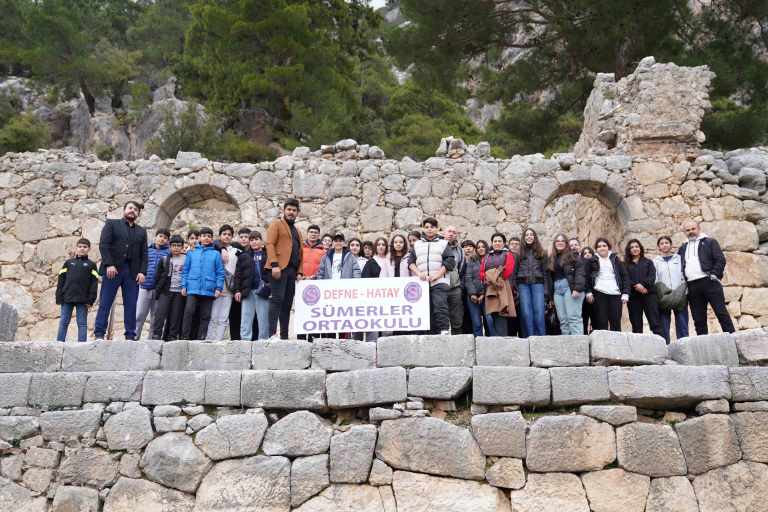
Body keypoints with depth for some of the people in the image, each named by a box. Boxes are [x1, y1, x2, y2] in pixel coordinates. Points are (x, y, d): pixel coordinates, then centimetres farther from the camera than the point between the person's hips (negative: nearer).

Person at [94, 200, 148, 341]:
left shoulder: (142, 231, 19)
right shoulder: (111, 224, 10)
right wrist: (109, 264, -13)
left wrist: (142, 271, -2)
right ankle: (99, 334, -1)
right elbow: (103, 245, -1)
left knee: (131, 305, 0)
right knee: (105, 303, -3)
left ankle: (130, 336, 2)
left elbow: (144, 254, 13)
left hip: (132, 272, 3)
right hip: (113, 269, -3)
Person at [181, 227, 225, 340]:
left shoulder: (216, 254, 7)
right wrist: (184, 286, 2)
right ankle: (185, 337, -6)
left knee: (205, 316, 3)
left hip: (208, 290, 0)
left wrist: (219, 288, -4)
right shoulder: (191, 253, 11)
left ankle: (201, 338, 10)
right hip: (193, 289, 0)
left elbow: (220, 272, 4)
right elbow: (185, 270, 11)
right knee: (189, 312, -12)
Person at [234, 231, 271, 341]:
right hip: (247, 291, 2)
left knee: (263, 319, 0)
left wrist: (271, 289, -8)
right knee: (246, 319, 1)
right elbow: (238, 274, 10)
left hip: (262, 291, -2)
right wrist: (237, 290, 1)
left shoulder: (267, 255, 7)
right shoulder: (244, 256, 14)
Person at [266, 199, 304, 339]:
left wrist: (299, 272, 9)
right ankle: (272, 334, -17)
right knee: (277, 299, -14)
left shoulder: (297, 231, 27)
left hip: (292, 270, 7)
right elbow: (270, 244, -6)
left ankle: (284, 336, 6)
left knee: (287, 303, 5)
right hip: (279, 268, -7)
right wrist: (274, 264, -18)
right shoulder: (276, 224, 7)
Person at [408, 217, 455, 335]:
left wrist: (436, 275, -11)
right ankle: (434, 333, 5)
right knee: (427, 310, 2)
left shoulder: (443, 243, 11)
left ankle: (445, 331, -22)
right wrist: (419, 273, -6)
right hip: (422, 283, 3)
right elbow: (411, 262, 13)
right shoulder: (416, 245, 20)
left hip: (439, 282, -3)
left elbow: (449, 262, 0)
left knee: (440, 306, -19)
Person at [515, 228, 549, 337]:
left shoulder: (541, 252, 12)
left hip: (537, 284, 0)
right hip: (523, 285, 0)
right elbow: (515, 271, 8)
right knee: (526, 313, -4)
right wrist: (515, 288, -2)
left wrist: (546, 290, 0)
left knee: (539, 312, -8)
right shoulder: (520, 253, 11)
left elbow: (545, 272, 8)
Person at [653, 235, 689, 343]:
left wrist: (684, 292, -6)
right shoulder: (655, 261, 14)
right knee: (664, 327, -3)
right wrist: (662, 293, -8)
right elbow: (653, 279, 6)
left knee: (682, 325, -3)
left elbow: (685, 275, 8)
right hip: (663, 298, 0)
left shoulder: (679, 258, 15)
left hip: (680, 296, 0)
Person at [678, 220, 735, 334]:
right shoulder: (682, 248, 22)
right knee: (698, 319, 3)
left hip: (709, 282, -4)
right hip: (692, 286, 4)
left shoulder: (710, 242, 9)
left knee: (721, 312, -6)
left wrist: (714, 274, -12)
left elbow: (721, 259, 0)